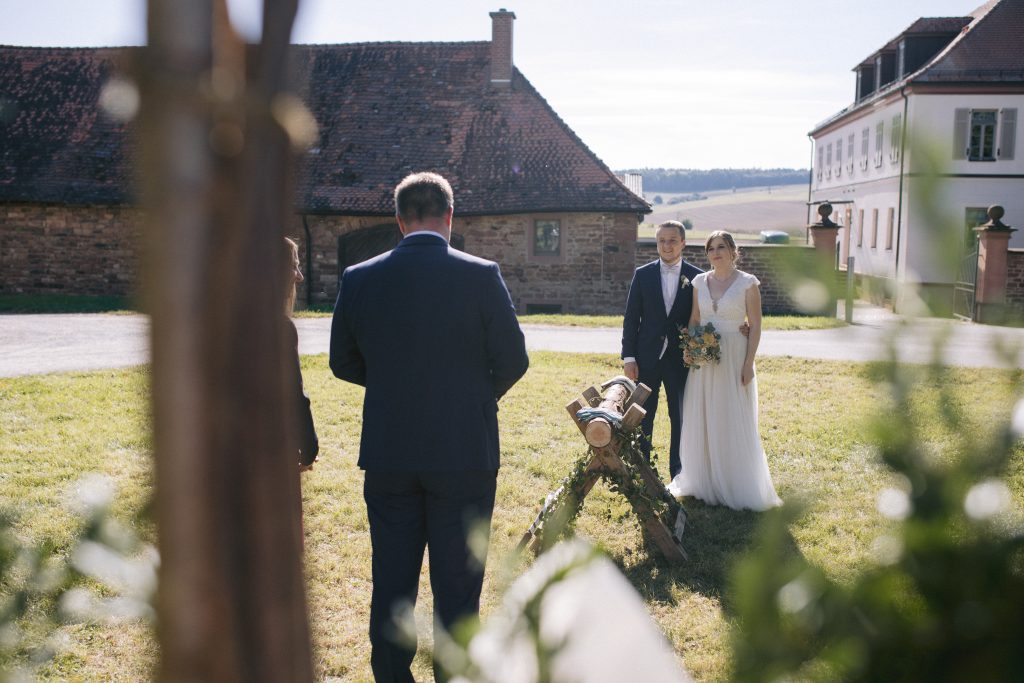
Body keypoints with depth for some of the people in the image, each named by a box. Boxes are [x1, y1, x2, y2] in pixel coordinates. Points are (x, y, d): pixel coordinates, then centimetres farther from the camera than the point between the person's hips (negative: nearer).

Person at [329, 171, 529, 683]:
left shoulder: (358, 279, -3)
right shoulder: (481, 276, -10)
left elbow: (343, 363, 6)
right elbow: (513, 361, -5)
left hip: (386, 458, 3)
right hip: (464, 454, -2)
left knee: (391, 584, 15)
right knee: (457, 588, 9)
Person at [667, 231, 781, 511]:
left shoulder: (747, 283, -5)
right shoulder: (700, 282, 7)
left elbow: (755, 326, -6)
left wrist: (748, 364, -12)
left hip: (734, 358, -4)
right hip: (704, 359, 4)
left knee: (734, 423, 1)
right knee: (702, 421, 7)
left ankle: (737, 486, 13)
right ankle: (704, 481, 20)